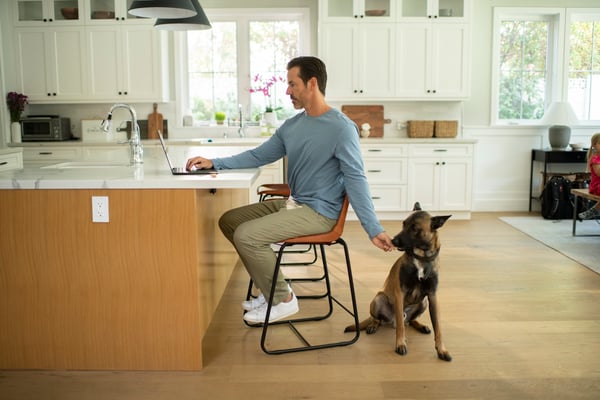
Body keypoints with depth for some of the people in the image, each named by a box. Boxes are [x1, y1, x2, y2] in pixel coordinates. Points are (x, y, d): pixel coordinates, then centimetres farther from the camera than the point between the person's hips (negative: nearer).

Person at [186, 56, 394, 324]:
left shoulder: (341, 128, -17)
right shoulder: (292, 125, 8)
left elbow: (356, 180, -18)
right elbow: (259, 156, 11)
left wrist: (374, 229, -22)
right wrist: (215, 163, -1)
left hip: (319, 213, -9)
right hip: (293, 204, 9)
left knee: (246, 235, -20)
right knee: (229, 220, 8)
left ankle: (283, 299, 0)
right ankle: (271, 289, 12)